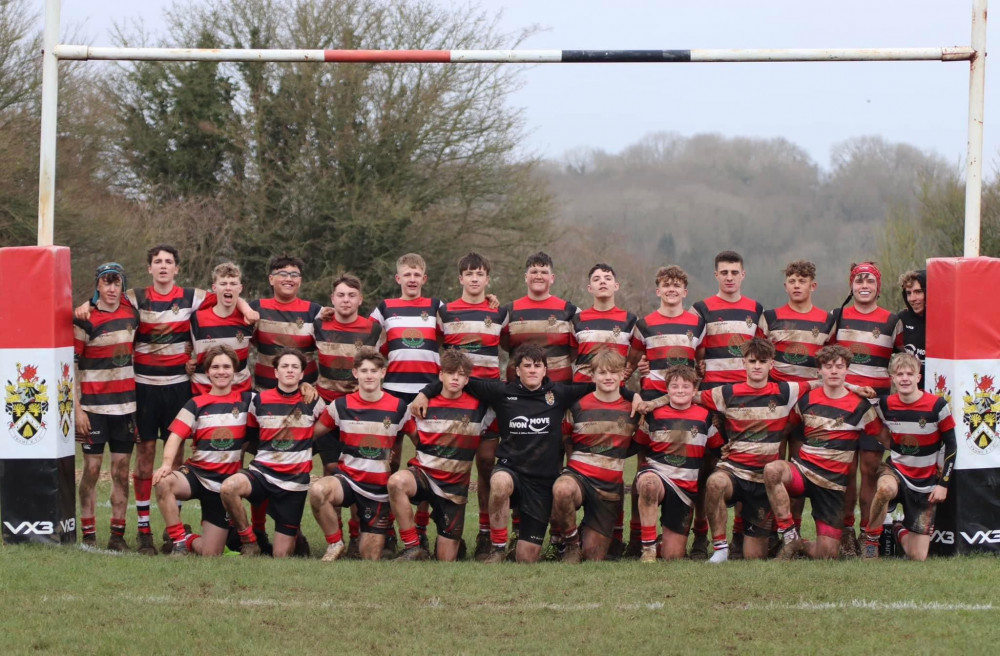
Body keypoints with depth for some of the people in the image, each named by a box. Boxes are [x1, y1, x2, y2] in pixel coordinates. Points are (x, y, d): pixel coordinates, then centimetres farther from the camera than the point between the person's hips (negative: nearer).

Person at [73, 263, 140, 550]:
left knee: (121, 470, 4)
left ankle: (118, 534, 8)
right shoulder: (85, 319, -6)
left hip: (126, 403, 4)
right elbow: (72, 364, -6)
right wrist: (77, 408, -12)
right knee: (92, 468, -2)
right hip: (94, 405, -4)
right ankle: (89, 535, 2)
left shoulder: (131, 312, 7)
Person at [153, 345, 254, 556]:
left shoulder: (246, 400, 5)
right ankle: (180, 541, -19)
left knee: (210, 555, -4)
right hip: (196, 473, 0)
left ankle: (192, 542, 34)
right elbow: (176, 436, -8)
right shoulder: (196, 404, 3)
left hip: (226, 483, 0)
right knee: (163, 481, -37)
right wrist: (167, 463, -27)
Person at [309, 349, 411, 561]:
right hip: (348, 478, 0)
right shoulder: (341, 406, -1)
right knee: (318, 490, -37)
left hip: (380, 487, 0)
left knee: (370, 558, -2)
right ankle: (335, 544, -13)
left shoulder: (398, 408, -2)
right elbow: (313, 432, 7)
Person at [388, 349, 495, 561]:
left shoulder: (479, 408, -1)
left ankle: (454, 539, 40)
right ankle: (413, 548, -27)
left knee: (446, 559, 1)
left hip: (455, 486, 1)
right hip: (424, 472, -1)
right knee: (396, 482, -39)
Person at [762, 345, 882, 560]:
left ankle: (799, 545, 27)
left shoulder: (860, 407, -2)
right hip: (803, 471, 1)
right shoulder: (807, 400, 6)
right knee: (772, 469, -36)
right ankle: (789, 536, -25)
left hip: (834, 483, -1)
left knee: (827, 555, -8)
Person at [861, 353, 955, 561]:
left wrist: (944, 483, -8)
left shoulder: (937, 406, -12)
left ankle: (901, 531, 32)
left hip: (926, 481, 0)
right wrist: (896, 453, -1)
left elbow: (950, 447, -5)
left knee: (917, 557, -3)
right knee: (886, 488, -41)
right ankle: (871, 540, -18)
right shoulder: (886, 405, -6)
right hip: (896, 470, 0)